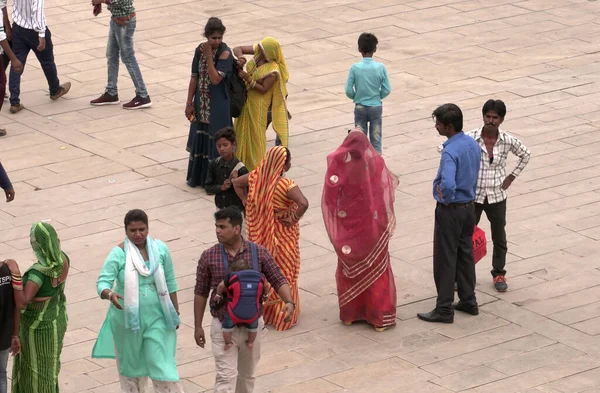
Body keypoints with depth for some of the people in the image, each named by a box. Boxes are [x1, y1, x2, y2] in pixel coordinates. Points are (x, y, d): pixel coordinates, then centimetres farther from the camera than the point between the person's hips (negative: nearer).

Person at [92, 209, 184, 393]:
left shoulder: (160, 249, -5)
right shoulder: (118, 253, -13)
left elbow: (170, 282, 5)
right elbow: (103, 281, -20)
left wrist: (175, 311, 9)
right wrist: (109, 294, -42)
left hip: (157, 317, 1)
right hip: (128, 319, -1)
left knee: (162, 362, -2)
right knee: (131, 362, 14)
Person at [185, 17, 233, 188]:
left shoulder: (225, 53, -15)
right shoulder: (200, 49, 0)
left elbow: (216, 79, -24)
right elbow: (194, 77, 6)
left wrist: (209, 56, -25)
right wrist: (189, 103, 5)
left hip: (218, 105, -5)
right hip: (201, 104, 5)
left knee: (215, 141, 0)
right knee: (199, 139, 13)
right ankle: (197, 176, 27)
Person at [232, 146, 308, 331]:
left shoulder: (257, 176, -8)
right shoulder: (286, 184, -26)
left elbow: (236, 183, 7)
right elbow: (303, 203, -39)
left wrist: (247, 202, 6)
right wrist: (293, 218, -23)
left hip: (261, 231, 6)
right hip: (282, 233, -6)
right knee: (283, 273, 8)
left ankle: (263, 310, 33)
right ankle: (284, 316, 16)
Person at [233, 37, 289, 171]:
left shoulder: (273, 70, -28)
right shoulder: (258, 50, -10)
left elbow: (263, 89, -25)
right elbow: (237, 49, -5)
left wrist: (248, 79, -30)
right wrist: (240, 57, -26)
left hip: (258, 103, -7)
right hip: (245, 97, 7)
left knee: (255, 131, 6)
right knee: (241, 129, 19)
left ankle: (255, 166, 21)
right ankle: (242, 160, 35)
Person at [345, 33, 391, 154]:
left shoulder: (355, 68, -14)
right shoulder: (380, 68, -13)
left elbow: (349, 91, -12)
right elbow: (387, 90, -9)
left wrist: (356, 97, 8)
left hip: (360, 107, 0)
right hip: (376, 107, 0)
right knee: (376, 139, 10)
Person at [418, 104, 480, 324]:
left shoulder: (450, 152, -27)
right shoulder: (473, 144, 2)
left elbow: (448, 184, -41)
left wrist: (445, 198, -21)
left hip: (450, 210, -9)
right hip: (469, 206, 9)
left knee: (445, 259, 1)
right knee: (465, 254, 18)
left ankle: (444, 309, 8)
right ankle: (468, 301, 28)